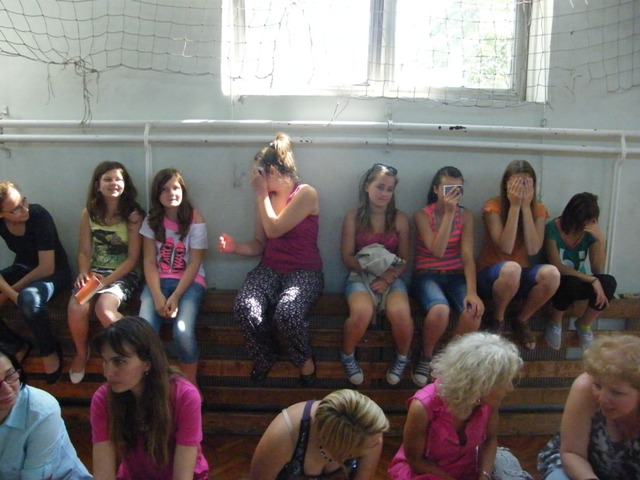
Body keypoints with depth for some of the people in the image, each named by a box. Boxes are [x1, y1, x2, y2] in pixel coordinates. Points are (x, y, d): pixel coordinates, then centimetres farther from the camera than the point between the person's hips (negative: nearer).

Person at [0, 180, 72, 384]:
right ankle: (16, 345, 5)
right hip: (23, 268, 5)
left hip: (54, 272, -5)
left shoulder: (39, 215, -27)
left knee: (29, 298, -38)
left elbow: (47, 267, -25)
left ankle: (50, 351, -10)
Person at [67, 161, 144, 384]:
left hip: (124, 274, -3)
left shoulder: (133, 215, -6)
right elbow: (84, 251, 5)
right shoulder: (88, 214, 4)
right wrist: (84, 274, -15)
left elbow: (133, 258, -8)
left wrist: (107, 280, -18)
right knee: (76, 308, -26)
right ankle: (81, 352, 6)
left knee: (104, 308, -32)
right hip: (94, 271, 3)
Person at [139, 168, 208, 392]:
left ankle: (190, 384, -6)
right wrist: (157, 296, -17)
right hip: (158, 280, 2)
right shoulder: (152, 220, 4)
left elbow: (194, 264, -8)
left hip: (189, 281, -2)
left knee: (183, 331, -29)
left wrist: (176, 296, -20)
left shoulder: (195, 220, -5)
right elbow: (149, 261, -1)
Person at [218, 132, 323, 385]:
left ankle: (305, 359, -3)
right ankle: (264, 359, 1)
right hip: (269, 269, 5)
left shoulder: (306, 193, -7)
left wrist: (261, 193, -8)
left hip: (304, 272, -4)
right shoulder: (265, 197, 11)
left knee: (286, 313, -36)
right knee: (244, 308, -28)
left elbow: (274, 229, -15)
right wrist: (235, 247, -6)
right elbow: (260, 244, 13)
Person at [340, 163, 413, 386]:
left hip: (391, 277, 1)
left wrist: (387, 278, -14)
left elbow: (404, 259, 4)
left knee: (400, 313, -31)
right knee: (362, 312, -34)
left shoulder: (400, 219, 3)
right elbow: (347, 257, -1)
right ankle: (347, 355, -1)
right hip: (360, 275, -1)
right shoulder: (353, 217, -1)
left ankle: (403, 357, 3)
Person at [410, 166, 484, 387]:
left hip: (456, 275, 3)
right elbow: (437, 251, -20)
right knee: (440, 310, -35)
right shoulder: (422, 215, -6)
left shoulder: (465, 215, 2)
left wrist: (472, 291, -22)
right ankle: (426, 357, -5)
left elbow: (467, 256, -8)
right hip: (427, 276, -3)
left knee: (474, 310, -29)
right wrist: (448, 212, -22)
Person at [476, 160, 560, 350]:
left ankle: (521, 321, -2)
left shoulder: (538, 210, -1)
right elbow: (505, 248, -22)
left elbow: (533, 249, -15)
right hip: (491, 274, -4)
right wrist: (514, 206, -23)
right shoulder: (493, 207, -12)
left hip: (520, 277, 4)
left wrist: (526, 207, -18)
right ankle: (497, 320, -9)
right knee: (511, 268, -39)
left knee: (551, 274, -29)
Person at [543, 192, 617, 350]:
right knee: (572, 282, -38)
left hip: (579, 283, 4)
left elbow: (598, 270, -15)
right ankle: (554, 323, -7)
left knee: (608, 282, -27)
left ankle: (584, 324, -1)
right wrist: (592, 280, -30)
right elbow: (557, 267, -24)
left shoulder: (592, 232, -9)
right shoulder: (552, 229, -21)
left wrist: (601, 240, -28)